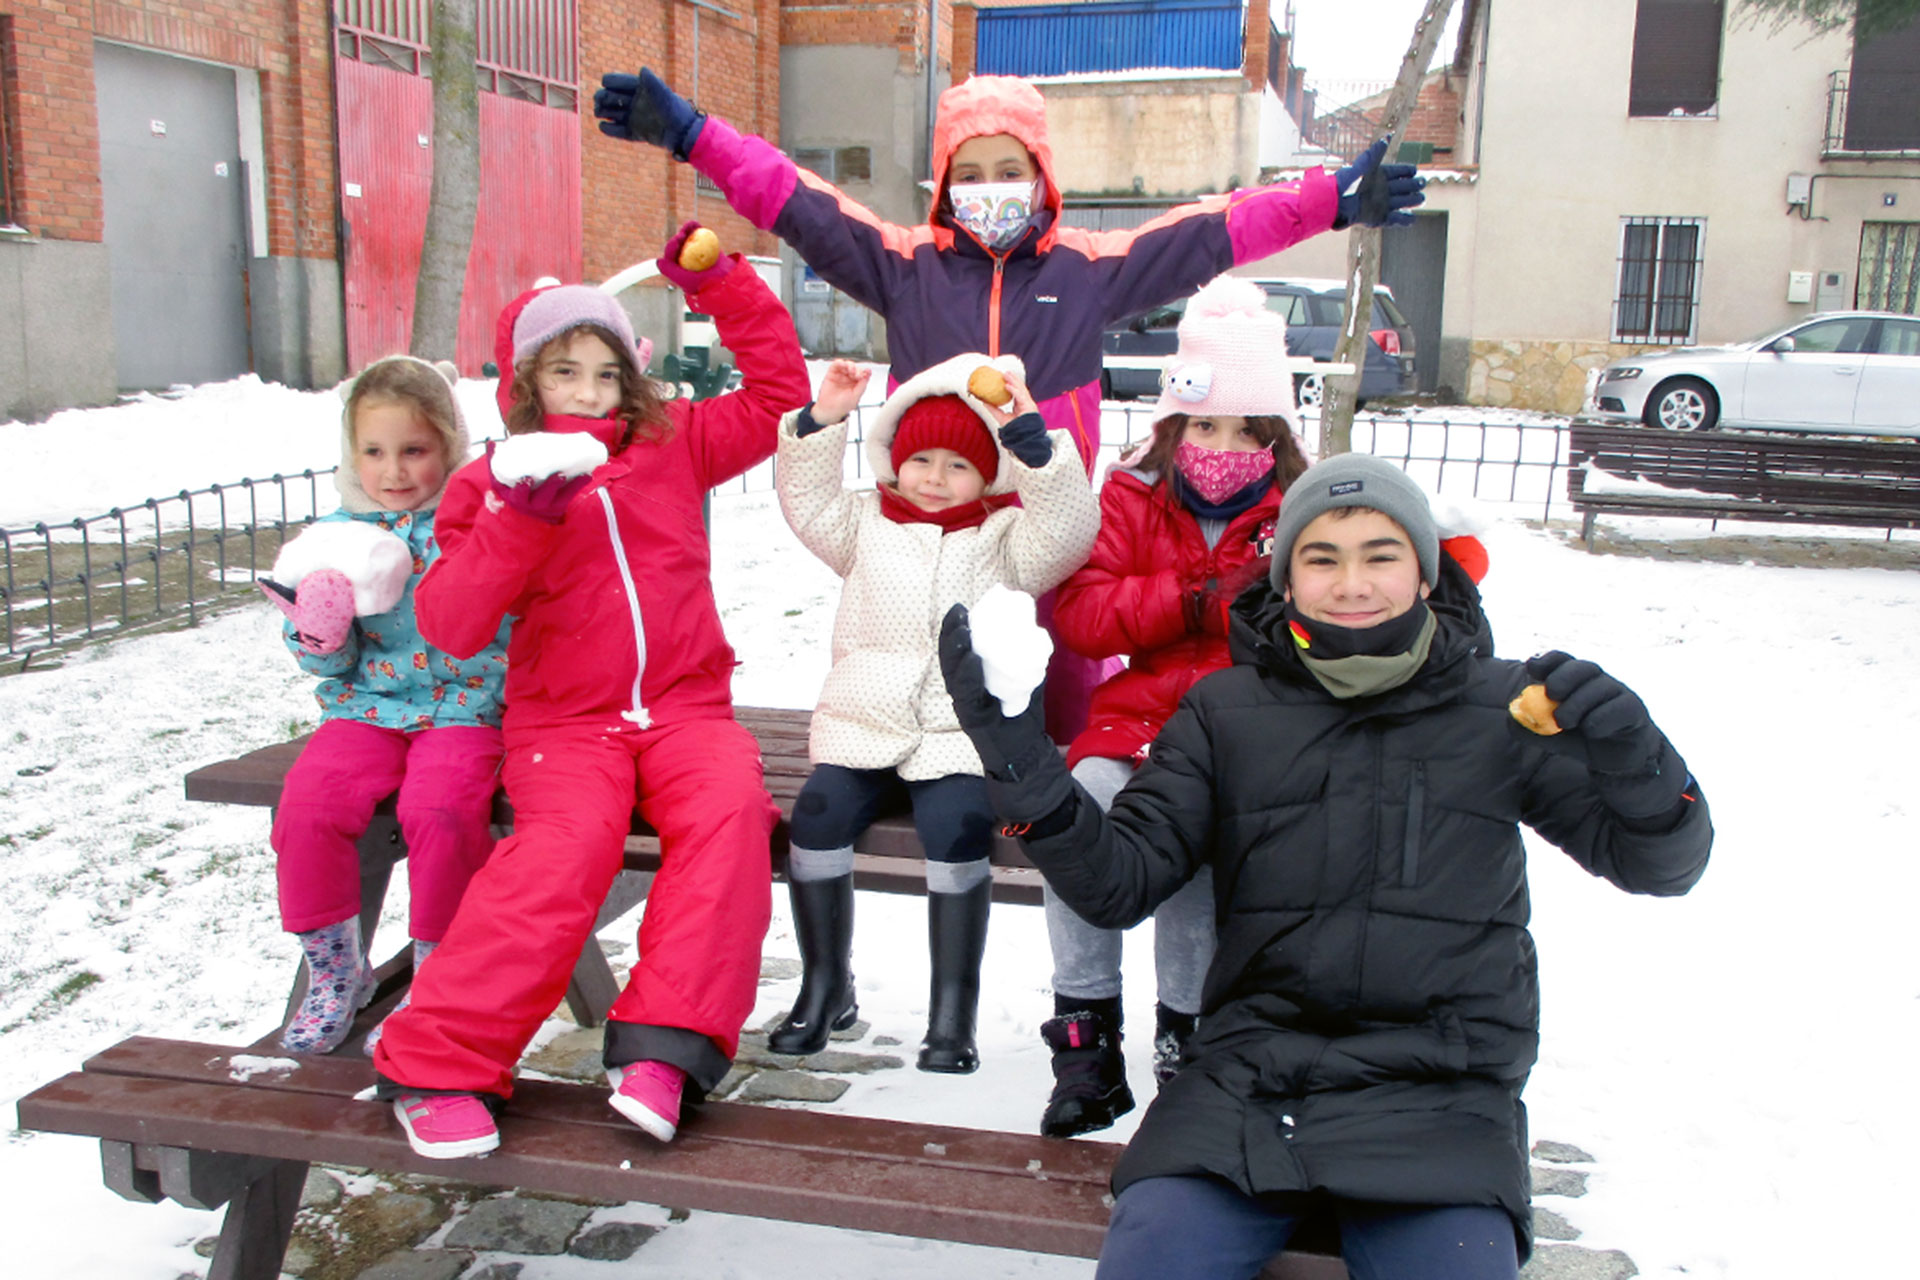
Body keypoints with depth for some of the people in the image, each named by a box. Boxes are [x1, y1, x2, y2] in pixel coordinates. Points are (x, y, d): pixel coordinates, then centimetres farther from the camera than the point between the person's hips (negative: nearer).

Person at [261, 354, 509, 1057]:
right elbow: (327, 663, 10)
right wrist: (317, 630, -13)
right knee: (307, 807, -22)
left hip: (463, 709, -3)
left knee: (440, 810, -30)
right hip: (365, 708, 3)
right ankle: (334, 967, 2)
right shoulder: (337, 535, 11)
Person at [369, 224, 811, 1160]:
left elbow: (778, 392, 17)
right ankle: (436, 1063, -23)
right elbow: (451, 624, -3)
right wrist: (521, 518, -16)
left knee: (729, 809, -32)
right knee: (568, 845, -31)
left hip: (684, 704, 2)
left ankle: (664, 1044, -33)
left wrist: (719, 285, 10)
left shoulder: (672, 444, 15)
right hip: (565, 717, -1)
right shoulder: (493, 483, 9)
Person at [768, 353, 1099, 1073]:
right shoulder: (867, 524, 16)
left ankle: (952, 1009, -16)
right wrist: (822, 420, -5)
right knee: (817, 818, -22)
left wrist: (1027, 436, -21)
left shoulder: (1006, 538, 7)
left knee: (957, 830, -30)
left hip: (963, 737, -3)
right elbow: (808, 504, 6)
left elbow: (1067, 528, -10)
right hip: (861, 728, 3)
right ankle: (825, 985, -1)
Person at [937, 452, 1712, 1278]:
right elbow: (1119, 882, -1)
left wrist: (1631, 752, -15)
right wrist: (1016, 755, -16)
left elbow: (1659, 863, 7)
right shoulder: (1227, 711, 7)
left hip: (1439, 1095, 0)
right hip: (1248, 1076, 0)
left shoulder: (1499, 707, 6)